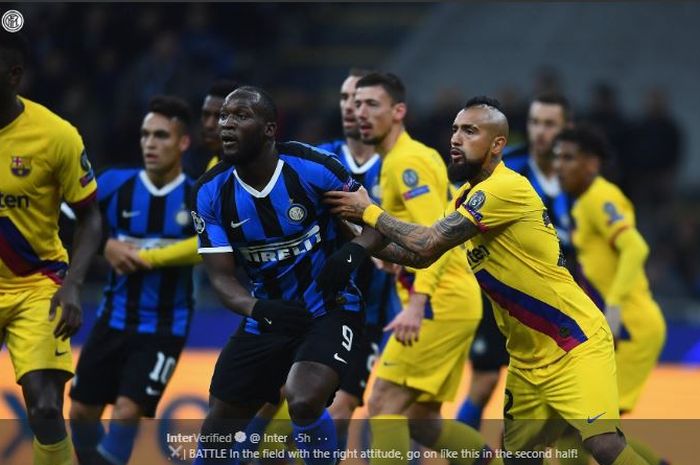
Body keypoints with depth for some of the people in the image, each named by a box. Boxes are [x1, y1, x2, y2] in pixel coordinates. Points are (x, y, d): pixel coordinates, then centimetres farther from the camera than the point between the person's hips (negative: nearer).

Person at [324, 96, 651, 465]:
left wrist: (369, 212, -10)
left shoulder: (507, 188, -21)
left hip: (575, 342, -10)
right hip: (528, 356, 10)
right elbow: (421, 256, 15)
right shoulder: (468, 196, 10)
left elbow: (428, 244, -23)